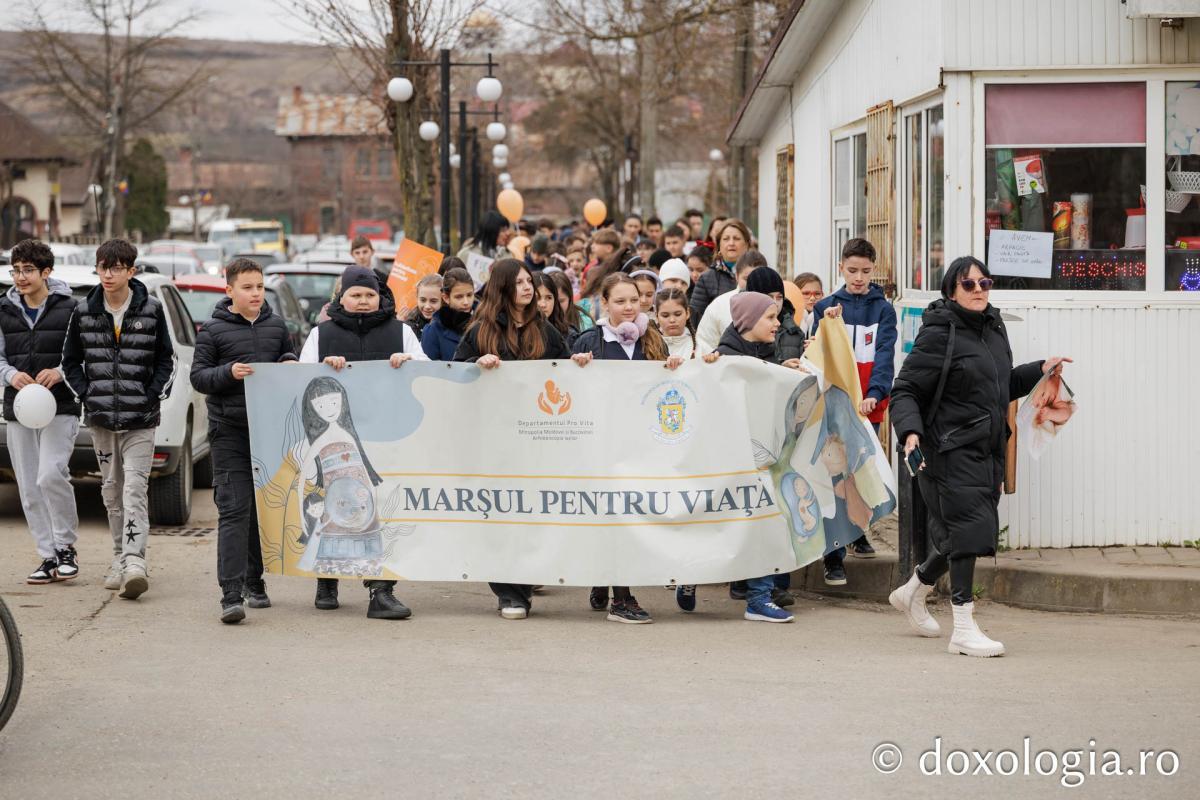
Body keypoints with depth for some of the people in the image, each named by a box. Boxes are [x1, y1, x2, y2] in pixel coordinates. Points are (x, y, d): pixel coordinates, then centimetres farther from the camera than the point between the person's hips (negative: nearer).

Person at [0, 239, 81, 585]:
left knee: (51, 475, -21)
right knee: (30, 490, 5)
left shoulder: (68, 309, -4)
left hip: (61, 407, -5)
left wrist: (61, 372, -18)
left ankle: (66, 547, -2)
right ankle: (49, 558, 14)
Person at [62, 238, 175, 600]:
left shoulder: (151, 309, 0)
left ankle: (135, 563, -24)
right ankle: (121, 561, 18)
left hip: (140, 420, -3)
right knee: (112, 490, 9)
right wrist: (87, 394, 1)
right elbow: (70, 360, 13)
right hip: (101, 417, 3)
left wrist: (152, 397, -5)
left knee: (135, 489, -14)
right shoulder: (83, 311, 5)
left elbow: (166, 360, 6)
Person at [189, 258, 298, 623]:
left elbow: (291, 360, 25)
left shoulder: (276, 325, 12)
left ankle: (254, 582, 24)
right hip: (230, 431, -4)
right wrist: (228, 372, -18)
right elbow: (197, 377, -1)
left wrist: (290, 363, 2)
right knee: (234, 510, -12)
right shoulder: (213, 330, 0)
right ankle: (231, 594, -17)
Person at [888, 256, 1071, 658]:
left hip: (988, 450, 8)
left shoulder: (994, 329, 13)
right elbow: (905, 391, -13)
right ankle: (964, 629, -9)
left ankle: (913, 592, 38)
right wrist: (911, 430, -29)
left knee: (965, 533, 14)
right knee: (967, 527, -13)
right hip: (951, 450, -8)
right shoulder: (938, 335, -12)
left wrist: (1040, 370, 19)